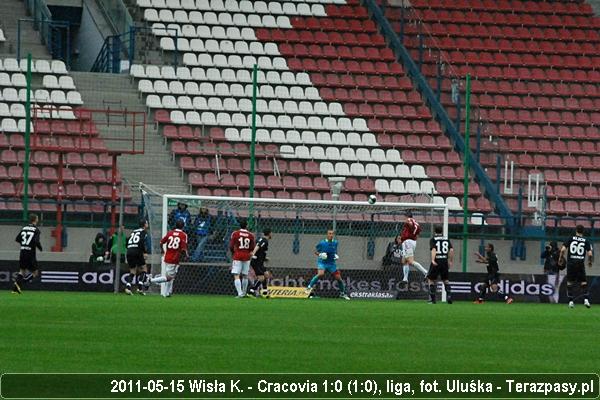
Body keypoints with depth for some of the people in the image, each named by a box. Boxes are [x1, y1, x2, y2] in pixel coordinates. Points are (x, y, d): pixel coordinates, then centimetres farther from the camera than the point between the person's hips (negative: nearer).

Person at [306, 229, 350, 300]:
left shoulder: (335, 243, 3)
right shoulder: (322, 243, -8)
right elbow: (315, 252, 2)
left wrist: (336, 256, 1)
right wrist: (319, 254, -18)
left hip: (331, 263, 4)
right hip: (322, 262, -4)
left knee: (338, 278, 2)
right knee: (321, 274, -32)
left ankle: (343, 293, 22)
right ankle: (310, 287, -17)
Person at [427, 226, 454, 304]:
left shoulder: (433, 240, 0)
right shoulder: (446, 240, 11)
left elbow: (433, 250, -16)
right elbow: (451, 250, 3)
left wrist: (433, 260, -27)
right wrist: (451, 261, 9)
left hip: (436, 262, -3)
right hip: (445, 261, 4)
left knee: (431, 279, 10)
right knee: (445, 280, 19)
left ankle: (432, 298, 3)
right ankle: (449, 295, 3)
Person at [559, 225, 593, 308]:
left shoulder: (570, 239, 2)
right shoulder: (586, 241, 2)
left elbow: (563, 249, -7)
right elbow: (590, 254, -5)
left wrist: (560, 258, 8)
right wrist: (590, 262, 13)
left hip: (571, 263, 0)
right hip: (581, 263, 0)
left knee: (570, 282, 9)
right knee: (583, 282, 6)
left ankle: (571, 301, 5)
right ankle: (586, 299, -10)